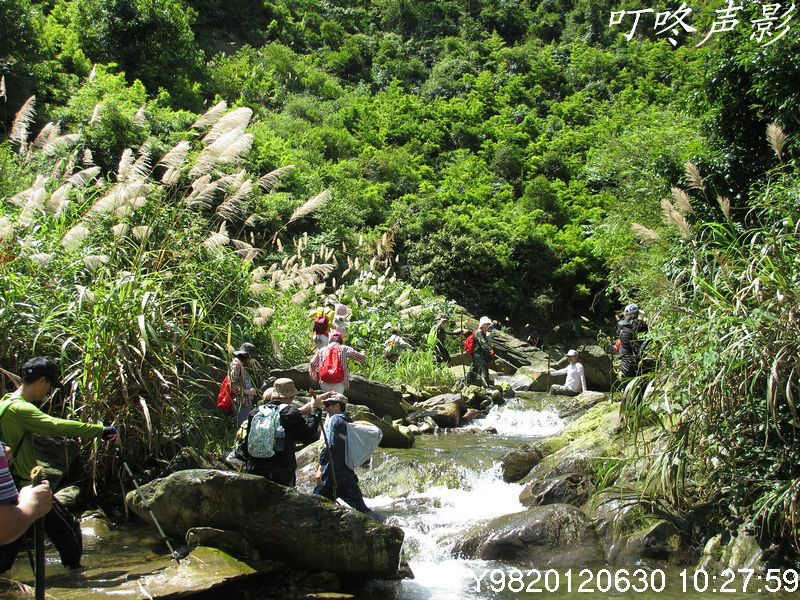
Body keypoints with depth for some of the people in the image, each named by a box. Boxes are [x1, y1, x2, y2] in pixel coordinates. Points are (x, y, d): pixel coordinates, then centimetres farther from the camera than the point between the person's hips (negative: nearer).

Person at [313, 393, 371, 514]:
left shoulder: (334, 419, -6)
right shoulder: (349, 422, 16)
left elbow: (330, 444, -19)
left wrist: (321, 466, -20)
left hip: (333, 473, -8)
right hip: (349, 472, 8)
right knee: (360, 506, 11)